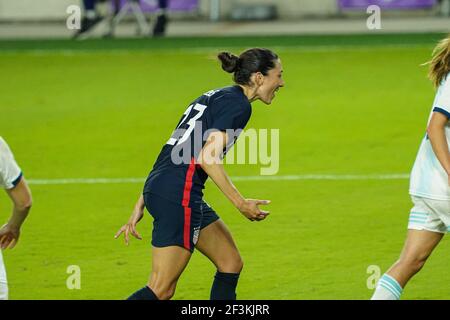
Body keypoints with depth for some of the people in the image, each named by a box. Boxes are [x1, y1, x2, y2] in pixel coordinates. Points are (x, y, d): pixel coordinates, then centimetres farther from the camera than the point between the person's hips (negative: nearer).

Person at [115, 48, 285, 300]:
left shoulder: (215, 97, 22)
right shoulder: (238, 105, -6)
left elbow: (171, 153, 21)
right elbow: (207, 157, -17)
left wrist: (141, 206, 21)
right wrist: (241, 203, -12)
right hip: (179, 195, -10)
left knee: (231, 264, 14)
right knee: (161, 290, -9)